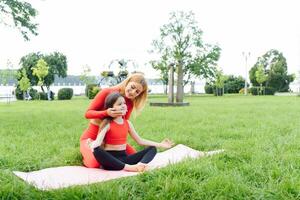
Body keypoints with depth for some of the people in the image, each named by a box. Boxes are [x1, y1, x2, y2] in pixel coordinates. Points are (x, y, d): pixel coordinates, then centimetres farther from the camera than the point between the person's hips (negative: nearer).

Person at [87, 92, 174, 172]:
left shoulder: (127, 123, 9)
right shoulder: (107, 123, -7)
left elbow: (140, 140, 14)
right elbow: (98, 141, -20)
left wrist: (160, 144, 10)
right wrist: (92, 144, -45)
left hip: (124, 158, 6)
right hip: (110, 159, -5)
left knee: (152, 149, -2)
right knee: (97, 150, -38)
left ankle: (140, 165, -35)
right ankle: (129, 167, -38)